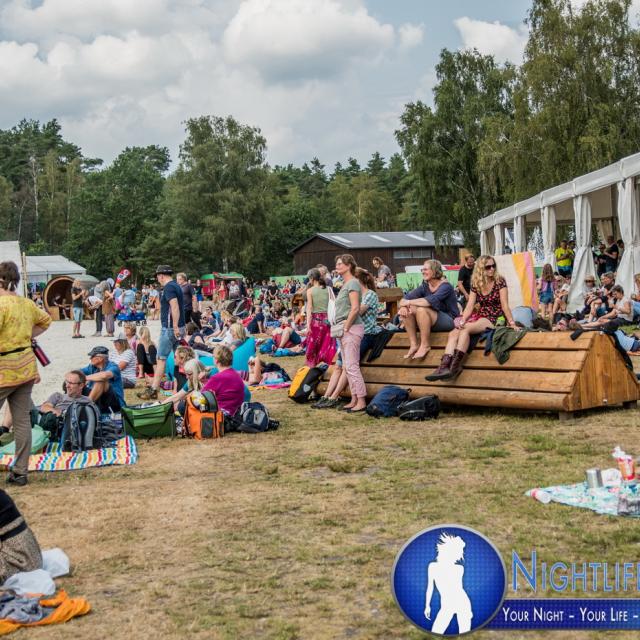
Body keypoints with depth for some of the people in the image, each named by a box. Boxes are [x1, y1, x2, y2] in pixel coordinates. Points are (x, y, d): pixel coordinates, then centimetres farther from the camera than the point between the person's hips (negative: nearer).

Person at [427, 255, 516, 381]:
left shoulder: (499, 281, -3)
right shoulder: (476, 284, 10)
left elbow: (504, 305, -7)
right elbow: (469, 306, 4)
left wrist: (511, 323, -15)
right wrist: (462, 321, -12)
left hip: (495, 319, -5)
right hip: (479, 317, 5)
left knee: (465, 330, -30)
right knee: (453, 333, -20)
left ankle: (455, 366, -32)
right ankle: (444, 367, -35)